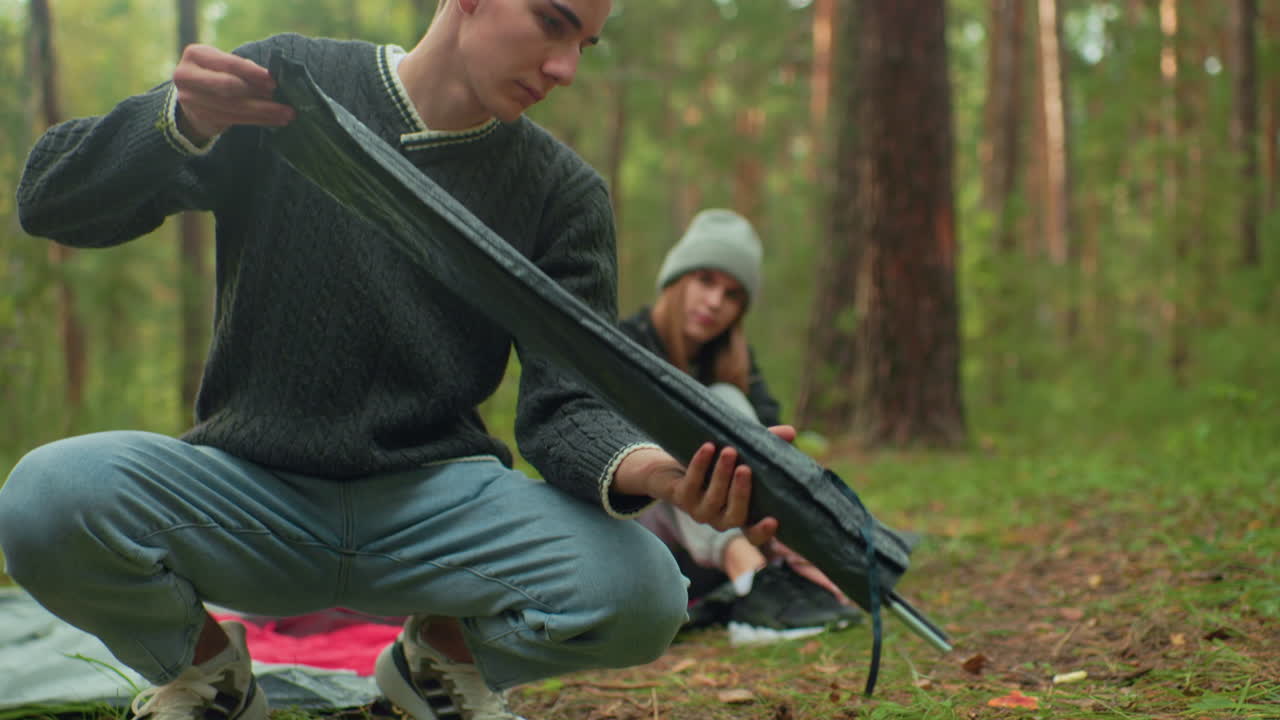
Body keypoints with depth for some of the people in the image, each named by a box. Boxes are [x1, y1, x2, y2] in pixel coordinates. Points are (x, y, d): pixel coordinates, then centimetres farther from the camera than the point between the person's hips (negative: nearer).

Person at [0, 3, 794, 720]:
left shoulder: (565, 192, 2)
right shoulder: (288, 80, -2)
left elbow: (566, 403, -7)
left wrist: (648, 468, -32)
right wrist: (184, 121, -26)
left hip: (440, 498, 1)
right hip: (250, 487, -1)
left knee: (641, 590, -27)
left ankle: (443, 653, 9)